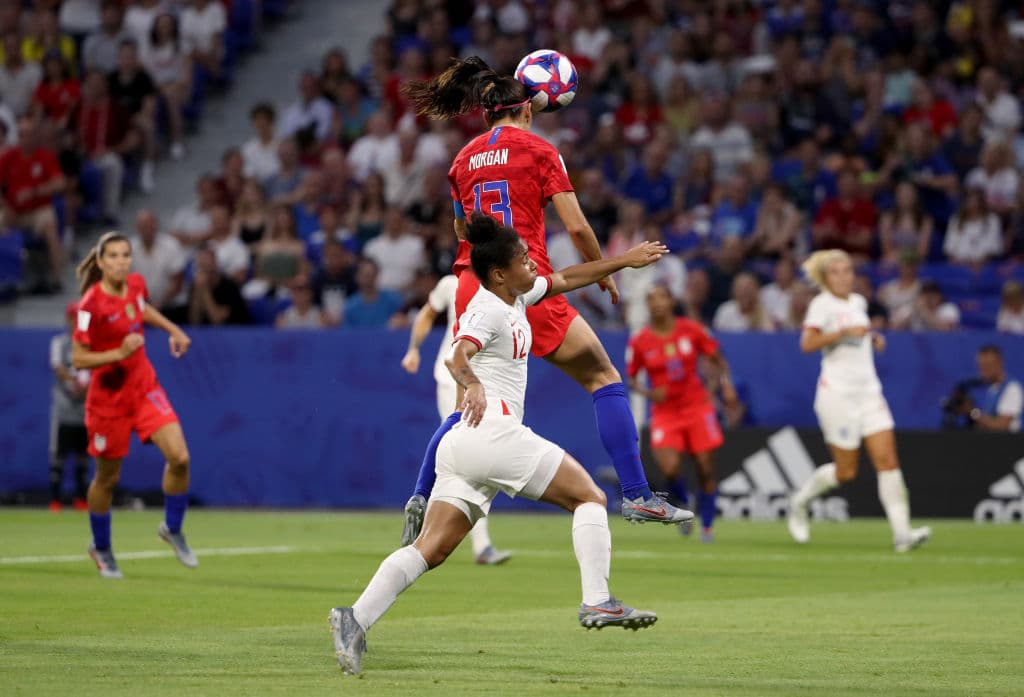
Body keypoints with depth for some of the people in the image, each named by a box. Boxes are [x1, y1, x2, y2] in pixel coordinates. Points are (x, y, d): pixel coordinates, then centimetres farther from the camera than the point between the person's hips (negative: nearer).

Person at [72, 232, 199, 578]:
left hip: (145, 388, 5)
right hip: (109, 396, -5)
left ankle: (172, 529, 12)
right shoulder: (91, 305, -22)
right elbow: (78, 359, -19)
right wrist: (119, 353, -30)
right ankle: (101, 548, 33)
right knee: (107, 477, 9)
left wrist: (173, 330, 15)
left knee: (179, 457, -12)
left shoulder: (136, 284, -2)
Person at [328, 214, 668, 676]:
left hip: (462, 446, 9)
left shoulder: (515, 296, 19)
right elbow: (457, 356, -26)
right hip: (494, 429, -9)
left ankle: (356, 619, -16)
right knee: (590, 496, 0)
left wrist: (624, 260, 35)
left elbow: (566, 279, 34)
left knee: (432, 548, -3)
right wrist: (473, 385, -46)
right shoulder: (487, 309, -9)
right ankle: (597, 601, -8)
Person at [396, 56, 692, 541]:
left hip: (473, 287, 5)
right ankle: (635, 496, -3)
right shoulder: (538, 151, 0)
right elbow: (576, 227, -4)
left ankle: (420, 499, 10)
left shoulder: (464, 160, 13)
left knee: (468, 405, 19)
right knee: (605, 379, 4)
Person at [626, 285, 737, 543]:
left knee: (706, 469, -3)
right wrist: (648, 393, -13)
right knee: (670, 468, -21)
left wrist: (726, 384, -7)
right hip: (664, 412, -1)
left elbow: (719, 359, 9)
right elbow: (630, 379, 7)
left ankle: (706, 526, 14)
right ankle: (684, 503, 13)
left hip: (697, 406, 1)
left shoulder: (692, 330, -2)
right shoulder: (639, 342, -3)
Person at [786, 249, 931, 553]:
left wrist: (872, 338, 12)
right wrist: (844, 332, -27)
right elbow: (808, 343, -21)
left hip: (868, 390, 6)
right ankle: (799, 502, 26)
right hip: (837, 393, -6)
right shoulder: (823, 304, -8)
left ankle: (902, 533, -13)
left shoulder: (858, 302, 14)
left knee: (888, 461, -8)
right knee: (846, 471, -1)